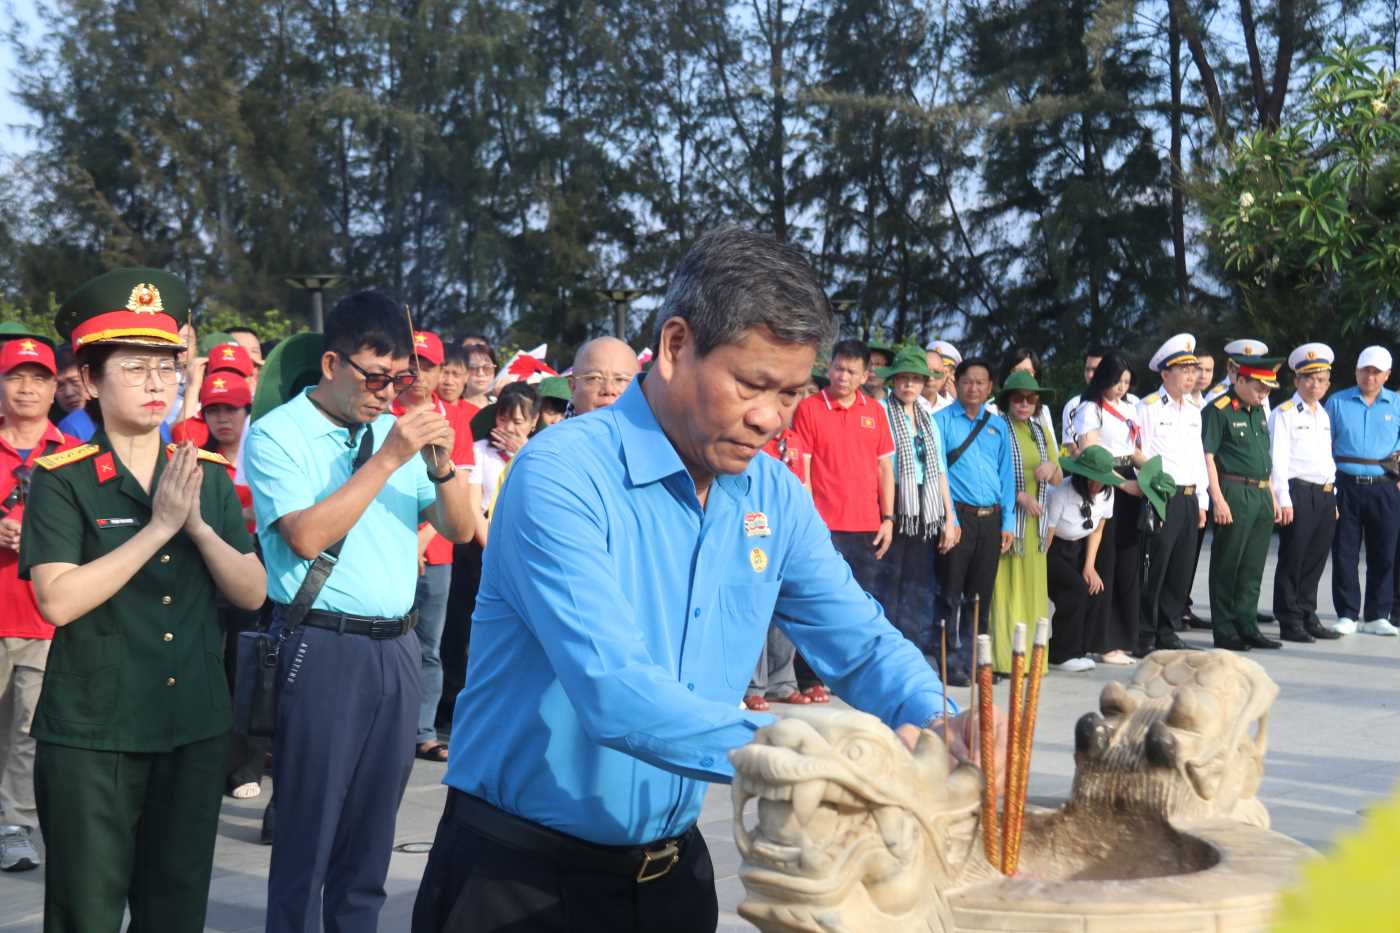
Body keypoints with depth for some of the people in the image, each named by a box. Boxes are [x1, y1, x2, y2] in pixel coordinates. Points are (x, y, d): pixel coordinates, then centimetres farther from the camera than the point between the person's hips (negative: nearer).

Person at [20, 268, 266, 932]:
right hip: (89, 735, -4)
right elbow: (58, 600, -20)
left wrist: (198, 525, -15)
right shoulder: (63, 479, -8)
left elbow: (253, 594, 1)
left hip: (196, 727, 4)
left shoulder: (208, 475, 5)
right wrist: (159, 527, -21)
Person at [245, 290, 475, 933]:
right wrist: (388, 458, -19)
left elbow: (459, 529, 9)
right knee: (309, 823, 2)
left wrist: (442, 464, -10)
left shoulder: (398, 428, 9)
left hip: (397, 645, 5)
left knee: (374, 824, 13)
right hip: (321, 648, -5)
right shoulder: (278, 434, -6)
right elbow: (306, 536, -19)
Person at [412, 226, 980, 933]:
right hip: (520, 873, -6)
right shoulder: (562, 474, -21)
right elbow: (615, 695, -31)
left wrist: (936, 723, -15)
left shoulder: (773, 496, 0)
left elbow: (863, 644, 5)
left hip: (669, 868, 7)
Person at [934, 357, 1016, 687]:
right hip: (958, 516, -5)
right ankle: (950, 664, 3)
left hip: (990, 518, 5)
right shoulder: (942, 421, 0)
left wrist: (1008, 522, 8)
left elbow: (1006, 474, 15)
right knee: (951, 593, -4)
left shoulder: (998, 426, 14)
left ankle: (971, 661, 17)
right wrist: (948, 518, -13)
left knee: (980, 594, 9)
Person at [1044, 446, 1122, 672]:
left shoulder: (1107, 492, -8)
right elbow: (1046, 536, -20)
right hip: (1051, 551, -6)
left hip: (1076, 551, 6)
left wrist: (1089, 566, -1)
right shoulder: (1061, 493, -26)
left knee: (1096, 588, -15)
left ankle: (1080, 649, 0)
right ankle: (1061, 655, -13)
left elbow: (1097, 530, 7)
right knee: (1076, 588, -24)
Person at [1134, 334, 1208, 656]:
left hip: (1189, 499, 7)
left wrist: (1201, 502, 17)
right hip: (1161, 498, -7)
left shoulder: (1194, 410, 17)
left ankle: (1167, 631, 18)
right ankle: (1145, 638, 1)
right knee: (1154, 570, -5)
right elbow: (1139, 456, -8)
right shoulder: (1148, 408, -5)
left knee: (1182, 571, 8)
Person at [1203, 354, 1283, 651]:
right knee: (1227, 567, -1)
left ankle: (1248, 628, 18)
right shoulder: (1218, 411, -9)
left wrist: (1272, 497, 19)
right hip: (1234, 495, -8)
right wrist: (1218, 500, -18)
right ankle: (1225, 632, 5)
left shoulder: (1258, 412, 17)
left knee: (1253, 568, 11)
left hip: (1261, 496, 8)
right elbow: (1208, 457, -13)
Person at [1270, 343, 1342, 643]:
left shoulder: (1324, 415, 18)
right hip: (1298, 494, -7)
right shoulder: (1284, 414, -4)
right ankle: (1290, 622, 3)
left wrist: (1333, 498, 16)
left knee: (1316, 561, 10)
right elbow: (1278, 459, -10)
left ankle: (1308, 616, 19)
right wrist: (1283, 500, -15)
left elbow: (1327, 459, 21)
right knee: (1292, 560, -3)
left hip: (1325, 495, 7)